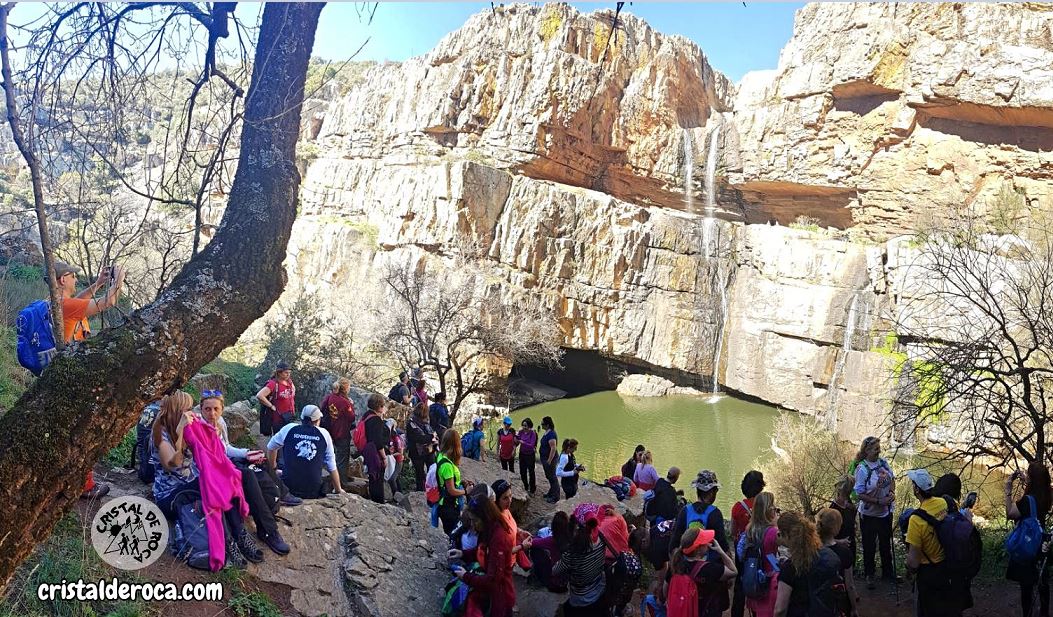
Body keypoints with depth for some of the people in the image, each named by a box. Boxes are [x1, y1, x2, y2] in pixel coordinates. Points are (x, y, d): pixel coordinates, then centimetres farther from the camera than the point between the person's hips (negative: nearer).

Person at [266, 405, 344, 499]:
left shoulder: (288, 429, 1)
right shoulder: (324, 434, 2)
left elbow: (270, 448, 17)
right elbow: (332, 467, 6)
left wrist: (273, 468, 34)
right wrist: (339, 490, 18)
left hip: (288, 488, 0)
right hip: (314, 492, 0)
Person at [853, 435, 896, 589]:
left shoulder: (883, 462, -6)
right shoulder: (862, 469, -23)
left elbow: (892, 478, 9)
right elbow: (860, 494, -20)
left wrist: (892, 492, -9)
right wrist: (879, 502, -24)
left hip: (886, 511, 6)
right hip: (869, 514, -5)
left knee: (886, 543, 22)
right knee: (869, 546, 11)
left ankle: (888, 572, 40)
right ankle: (869, 575, 28)